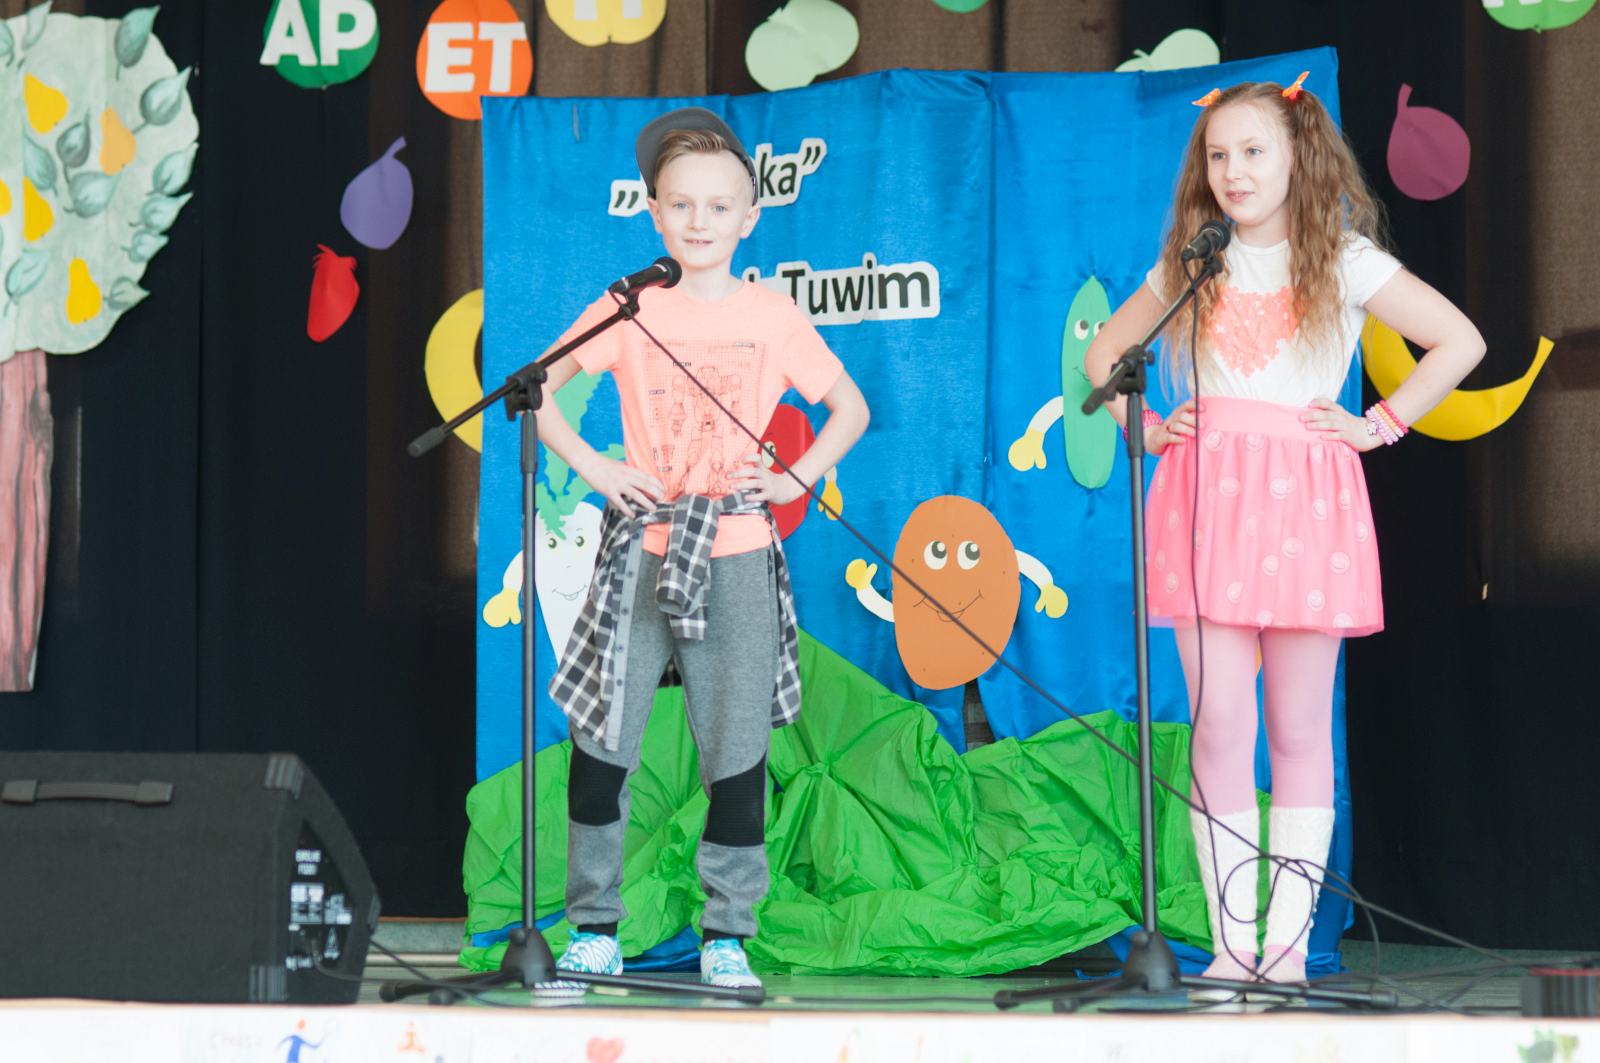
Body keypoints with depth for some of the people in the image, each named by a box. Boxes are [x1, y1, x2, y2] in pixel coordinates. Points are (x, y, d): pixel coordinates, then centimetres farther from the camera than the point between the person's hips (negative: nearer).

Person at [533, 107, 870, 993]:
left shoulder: (772, 317, 4)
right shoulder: (629, 310, 2)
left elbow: (849, 408, 13)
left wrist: (796, 477, -1)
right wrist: (596, 469, -4)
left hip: (735, 558, 0)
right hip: (640, 552, 0)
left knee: (736, 748, 1)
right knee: (601, 738, -3)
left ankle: (727, 934, 12)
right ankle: (594, 930, 8)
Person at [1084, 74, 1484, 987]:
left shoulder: (1344, 261, 2)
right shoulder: (1191, 265, 12)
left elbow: (1460, 342, -2)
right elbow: (1104, 354, 25)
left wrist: (1377, 426, -4)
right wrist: (1147, 428, 10)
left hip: (1305, 503, -2)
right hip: (1208, 500, 2)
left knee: (1300, 731, 1)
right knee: (1218, 727, -4)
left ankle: (1289, 944, 5)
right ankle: (1232, 943, -1)